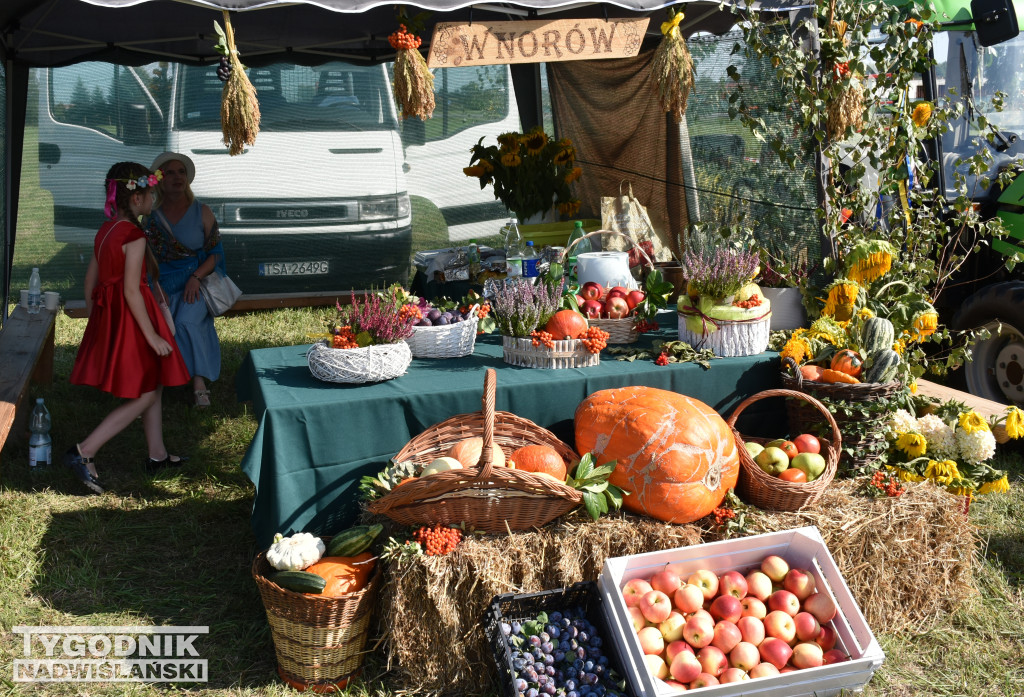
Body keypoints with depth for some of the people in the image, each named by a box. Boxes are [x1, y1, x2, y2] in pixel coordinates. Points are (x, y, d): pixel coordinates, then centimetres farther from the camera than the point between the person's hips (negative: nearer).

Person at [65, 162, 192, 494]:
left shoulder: (105, 230, 8)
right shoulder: (134, 236, -19)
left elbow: (90, 279, 12)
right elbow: (131, 291, -22)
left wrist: (94, 318, 21)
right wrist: (152, 336, -18)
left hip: (108, 314, 10)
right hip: (130, 317, -10)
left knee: (154, 386, 19)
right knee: (144, 396, -1)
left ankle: (157, 454, 29)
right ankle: (84, 452, -4)